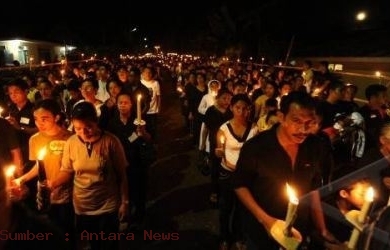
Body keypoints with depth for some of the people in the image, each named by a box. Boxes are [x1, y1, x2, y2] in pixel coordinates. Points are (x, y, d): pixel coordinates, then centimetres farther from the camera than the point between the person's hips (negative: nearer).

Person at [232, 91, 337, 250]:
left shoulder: (315, 147, -11)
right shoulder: (255, 147, -23)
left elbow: (314, 188, 2)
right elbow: (240, 185, -12)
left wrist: (322, 229, 2)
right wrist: (264, 219, -20)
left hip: (298, 232, 4)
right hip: (261, 232, -3)